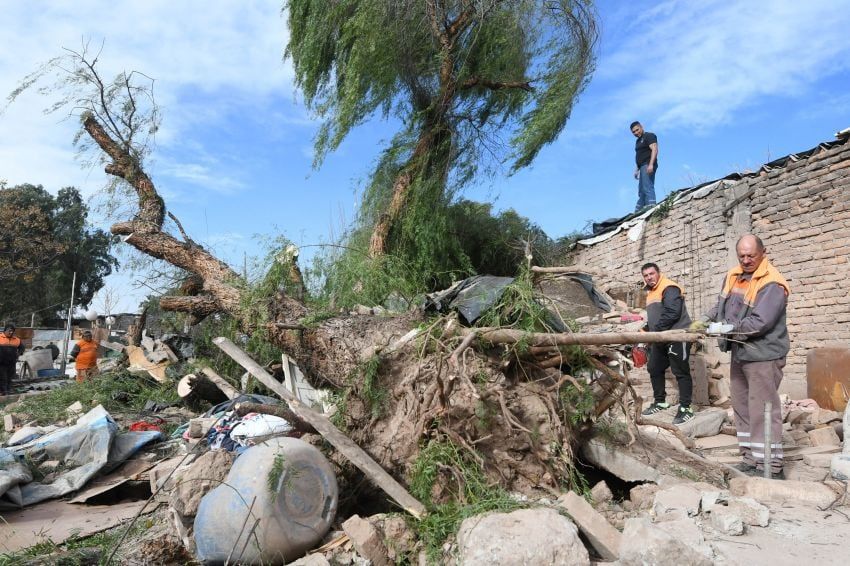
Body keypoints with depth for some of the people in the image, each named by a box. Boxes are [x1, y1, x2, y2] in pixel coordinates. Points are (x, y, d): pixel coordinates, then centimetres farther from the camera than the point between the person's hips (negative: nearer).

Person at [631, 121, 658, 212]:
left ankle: (651, 206, -30)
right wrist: (637, 170, 19)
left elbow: (654, 150, -14)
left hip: (648, 166, -10)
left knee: (647, 187, -22)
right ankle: (638, 211, 9)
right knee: (641, 191, 8)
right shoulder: (638, 141, 25)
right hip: (642, 167, 10)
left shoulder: (649, 136, -1)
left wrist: (651, 164, -25)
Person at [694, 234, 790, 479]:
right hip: (739, 354, 8)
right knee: (742, 408, 13)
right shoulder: (733, 276, 8)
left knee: (762, 411, -6)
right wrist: (705, 320, 1)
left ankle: (771, 467, 3)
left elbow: (759, 323, -23)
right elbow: (721, 306, 16)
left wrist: (727, 328, -22)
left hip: (763, 357, -8)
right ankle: (750, 459, 24)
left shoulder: (772, 284, -16)